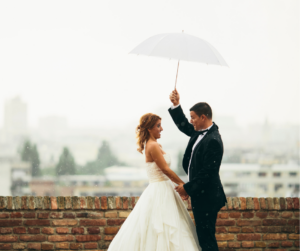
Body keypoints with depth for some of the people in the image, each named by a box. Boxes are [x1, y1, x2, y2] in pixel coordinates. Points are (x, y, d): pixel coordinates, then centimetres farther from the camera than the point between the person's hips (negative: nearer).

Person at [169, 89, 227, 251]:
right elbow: (183, 125, 27)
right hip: (201, 196, 10)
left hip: (207, 198, -10)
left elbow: (207, 172, -24)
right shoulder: (200, 132, 8)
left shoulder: (213, 141, -22)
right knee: (205, 237, 16)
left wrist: (188, 188, -15)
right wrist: (176, 105, 12)